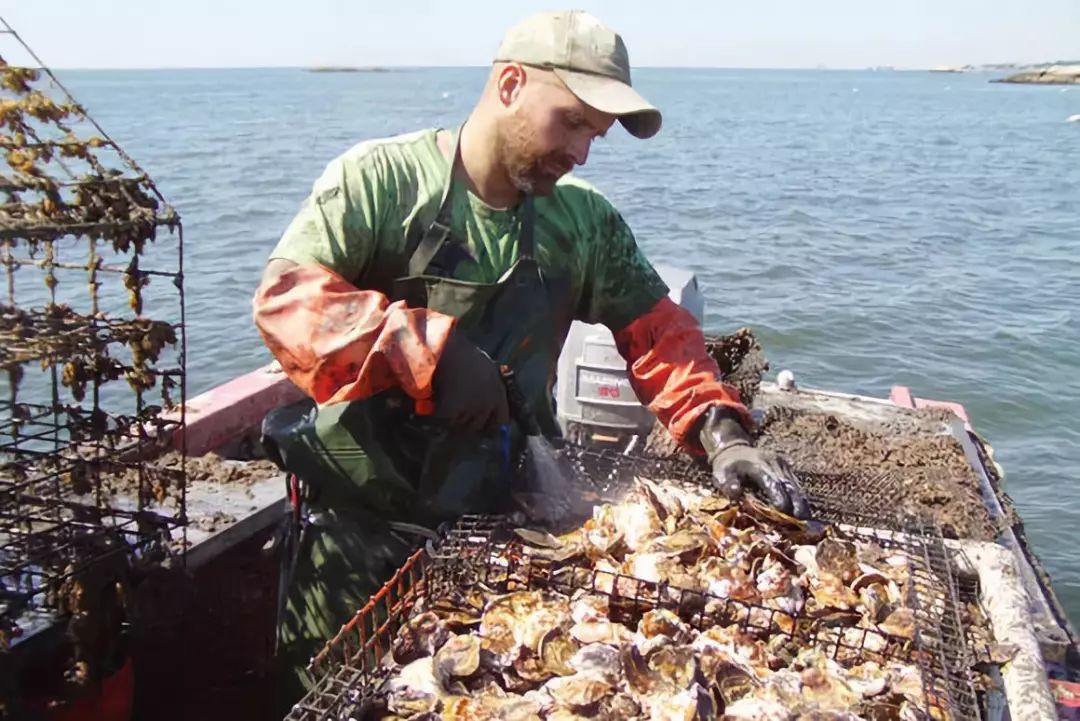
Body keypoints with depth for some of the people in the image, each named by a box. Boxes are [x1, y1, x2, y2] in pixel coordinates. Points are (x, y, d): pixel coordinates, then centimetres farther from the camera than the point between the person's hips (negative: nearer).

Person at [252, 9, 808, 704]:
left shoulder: (585, 220, 3)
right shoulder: (382, 178, -11)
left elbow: (658, 333, 4)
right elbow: (285, 297, -18)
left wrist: (721, 432, -12)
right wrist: (430, 349, -30)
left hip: (508, 510, 4)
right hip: (368, 512, -3)